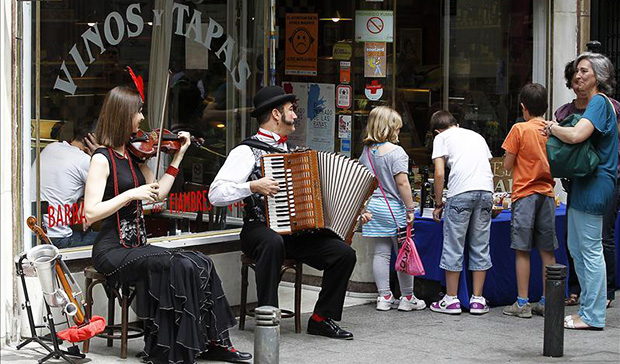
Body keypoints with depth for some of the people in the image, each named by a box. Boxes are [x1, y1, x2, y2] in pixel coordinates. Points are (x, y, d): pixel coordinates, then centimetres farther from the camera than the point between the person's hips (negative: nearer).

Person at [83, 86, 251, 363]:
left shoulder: (132, 154, 13)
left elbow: (158, 194, 14)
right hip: (113, 251, -8)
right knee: (179, 267, -26)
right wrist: (131, 194, -20)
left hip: (137, 246, 8)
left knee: (201, 264, -9)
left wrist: (178, 156, 15)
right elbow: (91, 212, -18)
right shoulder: (102, 158, -11)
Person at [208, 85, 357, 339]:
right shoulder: (247, 151, -4)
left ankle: (322, 319, 0)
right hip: (260, 230, -7)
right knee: (272, 243, -41)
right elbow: (216, 194, -14)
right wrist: (254, 186, -24)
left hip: (296, 232, 7)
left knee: (344, 254, -14)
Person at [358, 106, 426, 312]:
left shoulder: (366, 151, 6)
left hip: (373, 206, 6)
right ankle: (407, 298, 11)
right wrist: (409, 208, -11)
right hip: (394, 208, -6)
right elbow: (402, 182, -17)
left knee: (381, 253, 9)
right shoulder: (395, 152, -14)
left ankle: (384, 297, 9)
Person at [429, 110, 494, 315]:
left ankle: (451, 300, 8)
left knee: (453, 247, 4)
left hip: (461, 191, -5)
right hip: (486, 190, 5)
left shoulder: (441, 137, 12)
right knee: (480, 246, 10)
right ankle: (478, 300, 11)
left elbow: (439, 174, 2)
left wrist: (438, 203, 9)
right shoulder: (476, 136, 28)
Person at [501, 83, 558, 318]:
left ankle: (522, 303, -1)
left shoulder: (520, 129, -8)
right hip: (547, 193, 5)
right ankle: (547, 302, 10)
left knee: (522, 250, -1)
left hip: (525, 194, -5)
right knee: (547, 251, 7)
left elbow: (507, 165, -5)